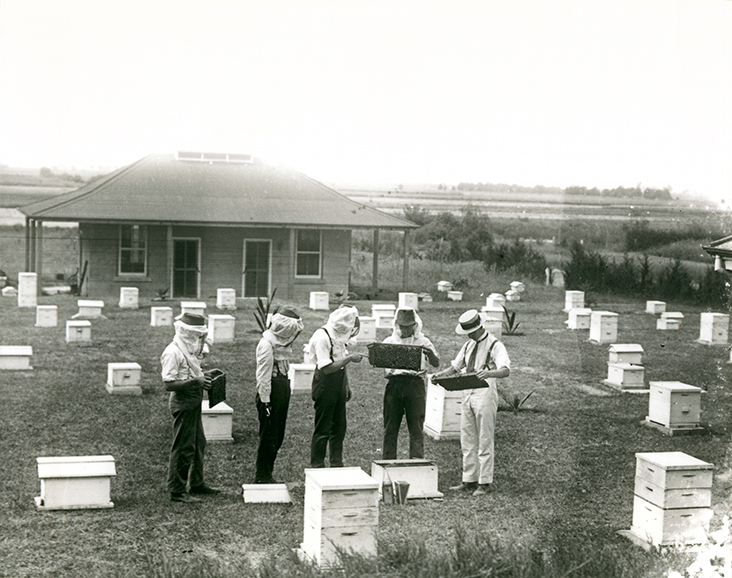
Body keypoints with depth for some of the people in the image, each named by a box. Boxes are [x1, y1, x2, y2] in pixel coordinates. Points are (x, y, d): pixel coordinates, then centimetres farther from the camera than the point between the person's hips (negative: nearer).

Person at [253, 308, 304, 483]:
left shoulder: (282, 342, 11)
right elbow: (263, 375, -17)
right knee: (268, 437, -1)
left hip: (283, 389, 9)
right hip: (271, 392, -9)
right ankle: (262, 476, 10)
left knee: (277, 437, 13)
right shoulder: (267, 344, -16)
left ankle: (266, 474, 23)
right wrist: (265, 401, -17)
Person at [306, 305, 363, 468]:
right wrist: (349, 358, -22)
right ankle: (317, 466, 7)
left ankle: (336, 464, 23)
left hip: (339, 382, 9)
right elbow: (327, 368, -22)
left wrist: (346, 386, 17)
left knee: (339, 427, 13)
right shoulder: (322, 336, -19)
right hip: (325, 383, -9)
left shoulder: (339, 334, 9)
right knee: (322, 429, -2)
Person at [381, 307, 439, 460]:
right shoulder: (389, 341, 14)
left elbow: (436, 364, 0)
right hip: (394, 383, 1)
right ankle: (388, 462, 10)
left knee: (416, 428, -2)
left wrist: (430, 353, -21)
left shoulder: (422, 341, 9)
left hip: (415, 383, -1)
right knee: (390, 427, 3)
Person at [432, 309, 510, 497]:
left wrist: (489, 373, -42)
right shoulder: (469, 345, 14)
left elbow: (505, 370, -22)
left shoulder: (495, 346, -9)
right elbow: (455, 366, 22)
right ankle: (469, 480, 18)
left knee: (484, 442, -1)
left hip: (485, 394, -7)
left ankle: (484, 483, 6)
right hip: (468, 393, 7)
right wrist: (440, 375, 2)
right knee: (467, 441, 10)